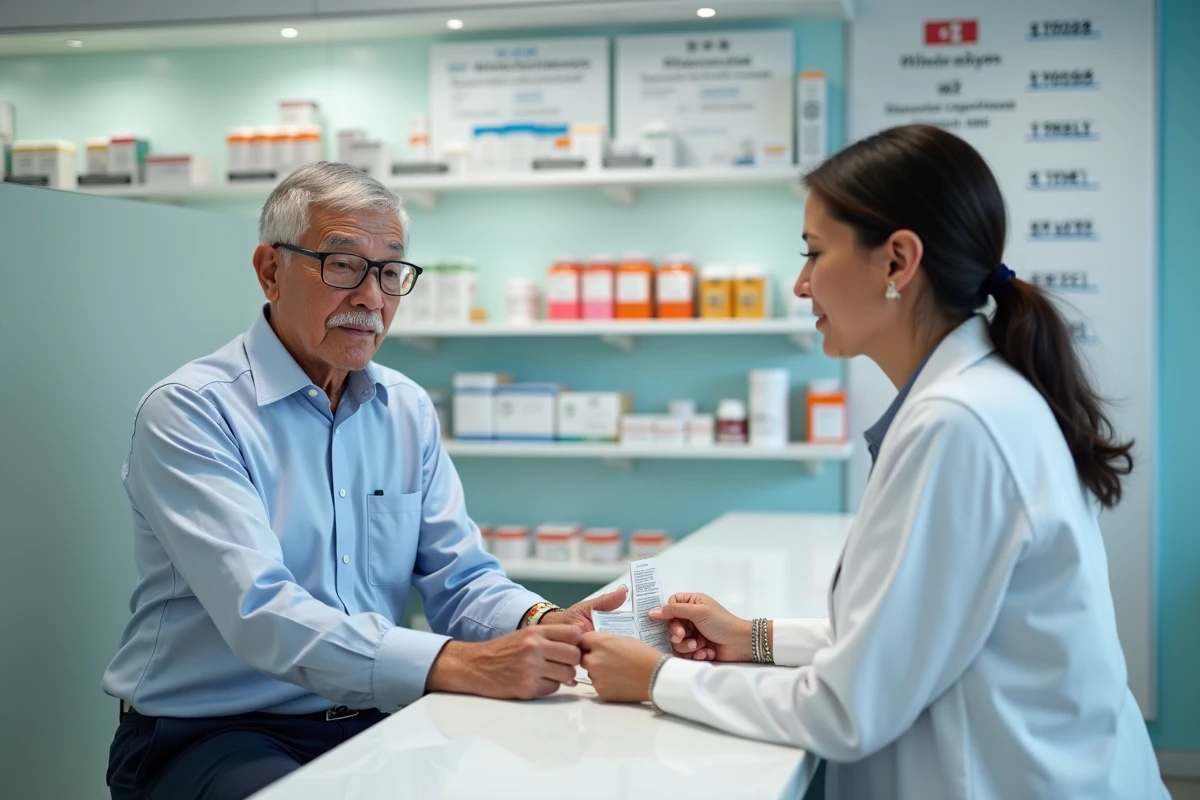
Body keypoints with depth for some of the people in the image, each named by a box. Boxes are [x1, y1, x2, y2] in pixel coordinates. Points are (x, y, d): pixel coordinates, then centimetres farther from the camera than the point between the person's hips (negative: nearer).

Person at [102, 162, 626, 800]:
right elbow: (261, 614, -24)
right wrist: (462, 665, -34)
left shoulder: (409, 410, 9)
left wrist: (544, 625, -18)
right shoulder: (189, 413, -12)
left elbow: (461, 579, 5)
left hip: (369, 723, 5)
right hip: (210, 733, -5)